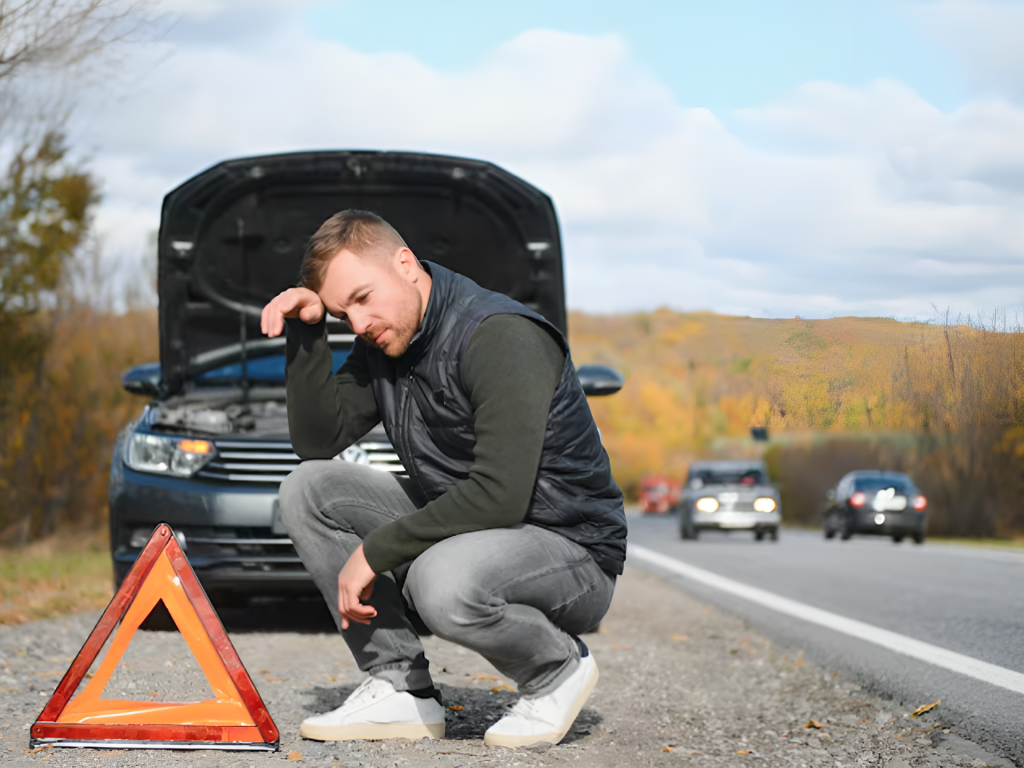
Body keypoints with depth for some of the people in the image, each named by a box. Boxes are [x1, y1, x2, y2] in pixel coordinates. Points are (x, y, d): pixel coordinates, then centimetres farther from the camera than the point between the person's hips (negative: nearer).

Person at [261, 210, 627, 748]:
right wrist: (306, 332, -9)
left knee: (442, 582, -39)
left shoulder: (501, 337, -23)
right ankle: (401, 689, -6)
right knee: (308, 489, -4)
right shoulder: (383, 340, 5)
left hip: (573, 551, -8)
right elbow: (318, 440, 2)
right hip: (459, 531, 8)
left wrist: (375, 550, -24)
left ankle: (558, 668, -6)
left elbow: (500, 495, -30)